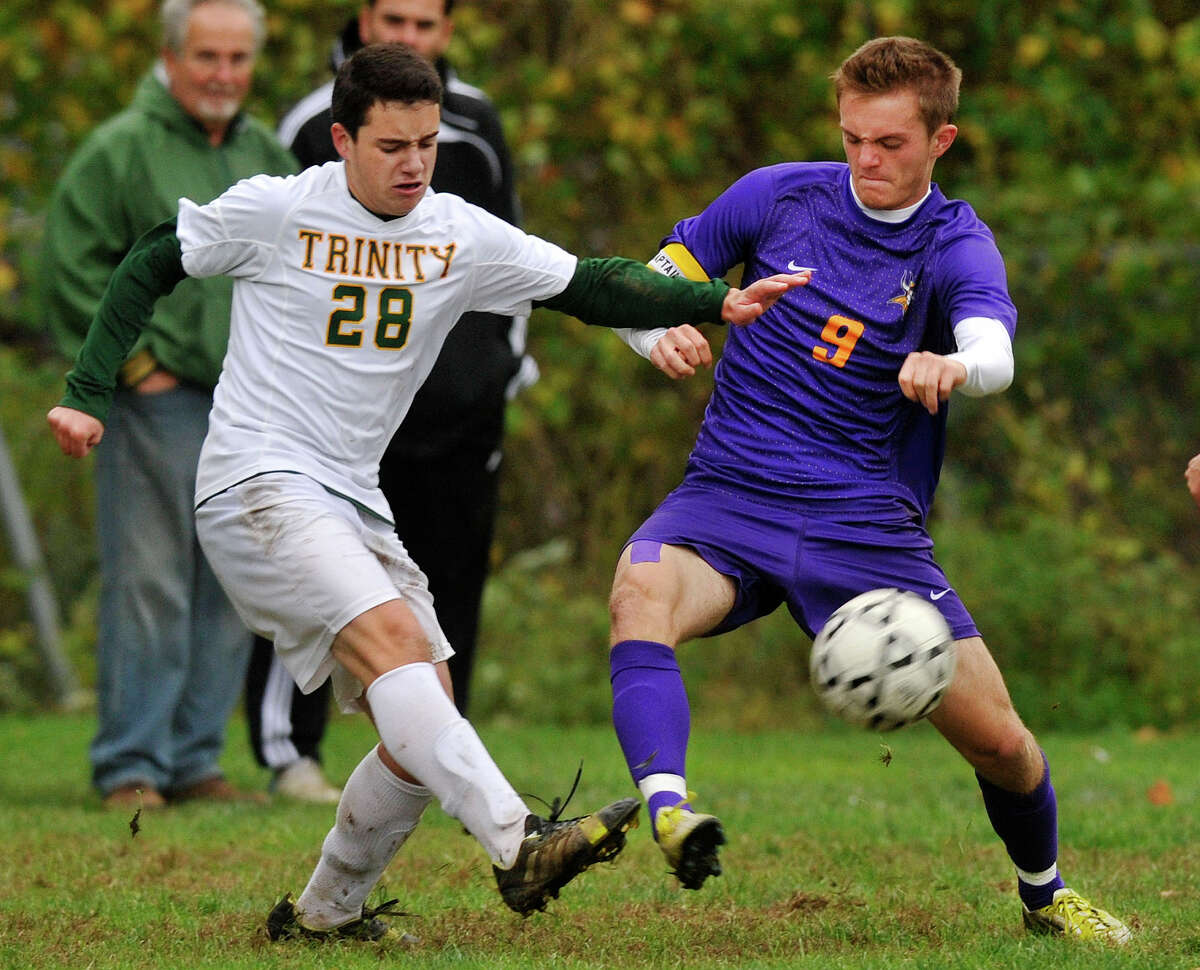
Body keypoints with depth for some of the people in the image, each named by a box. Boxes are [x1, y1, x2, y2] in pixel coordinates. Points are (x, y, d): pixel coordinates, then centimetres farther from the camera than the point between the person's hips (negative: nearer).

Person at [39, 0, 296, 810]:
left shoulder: (269, 157, 13)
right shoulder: (121, 151, -6)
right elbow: (72, 267, -9)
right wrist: (131, 360, -11)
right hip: (160, 403, -6)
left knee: (232, 592, 7)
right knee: (148, 586, -7)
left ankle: (195, 759, 15)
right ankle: (130, 766, -3)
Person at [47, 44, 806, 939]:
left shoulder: (463, 238, 6)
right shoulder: (276, 212, -6)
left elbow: (590, 287, 6)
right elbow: (151, 267, 4)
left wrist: (716, 304, -6)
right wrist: (88, 393, -1)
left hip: (354, 503, 7)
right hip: (259, 487, -7)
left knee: (423, 717, 1)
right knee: (393, 637, -27)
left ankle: (324, 913, 19)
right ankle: (517, 844, -41)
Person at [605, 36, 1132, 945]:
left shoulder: (957, 246, -4)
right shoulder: (779, 195, 3)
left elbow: (993, 351, -26)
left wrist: (952, 367, -51)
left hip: (867, 520, -1)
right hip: (729, 495, 1)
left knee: (995, 736, -3)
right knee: (641, 590, -34)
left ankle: (1045, 893, 28)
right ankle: (666, 810, -52)